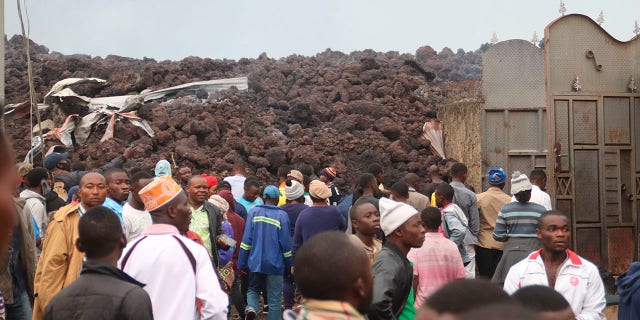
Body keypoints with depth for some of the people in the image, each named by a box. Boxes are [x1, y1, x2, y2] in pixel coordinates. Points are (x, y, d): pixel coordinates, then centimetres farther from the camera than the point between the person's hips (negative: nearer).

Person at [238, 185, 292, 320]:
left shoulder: (253, 212, -3)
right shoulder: (281, 215, -7)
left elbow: (246, 239, -4)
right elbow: (285, 242, -5)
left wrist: (241, 263, 1)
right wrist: (288, 265, 6)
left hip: (255, 262, 2)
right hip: (275, 263, -2)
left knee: (253, 289, 21)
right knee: (274, 300, 7)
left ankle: (251, 308, -7)